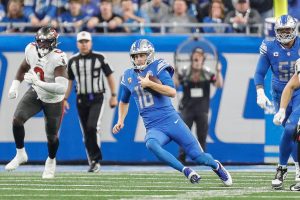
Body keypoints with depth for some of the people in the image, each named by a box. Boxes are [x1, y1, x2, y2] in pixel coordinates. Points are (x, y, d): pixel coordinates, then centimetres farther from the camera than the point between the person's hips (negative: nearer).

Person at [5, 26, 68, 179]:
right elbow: (24, 67, 9)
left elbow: (62, 88, -42)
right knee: (17, 119, -17)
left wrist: (38, 82, -46)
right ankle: (20, 154, 6)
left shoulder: (58, 59, -33)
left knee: (52, 136, 10)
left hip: (53, 100, -4)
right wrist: (14, 86, 5)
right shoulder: (31, 49, -15)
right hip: (35, 93, 4)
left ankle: (51, 161, 42)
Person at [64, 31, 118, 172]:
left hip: (97, 98, -4)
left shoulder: (99, 58, -2)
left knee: (91, 127, -21)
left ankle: (95, 159, -13)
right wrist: (65, 99, 5)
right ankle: (94, 163, 13)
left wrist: (113, 96, 1)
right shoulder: (73, 61, 6)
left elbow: (110, 76, 4)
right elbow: (69, 81, 12)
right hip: (81, 99, 4)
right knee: (86, 133, 4)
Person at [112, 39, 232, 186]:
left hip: (171, 122, -3)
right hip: (153, 128, 3)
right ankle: (185, 171, -24)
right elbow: (124, 101, 27)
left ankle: (216, 166, 35)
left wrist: (149, 84, -21)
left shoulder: (157, 68, -4)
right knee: (151, 144, -35)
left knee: (198, 156, -2)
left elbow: (172, 92, -17)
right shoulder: (128, 77, 10)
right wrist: (120, 120, 13)